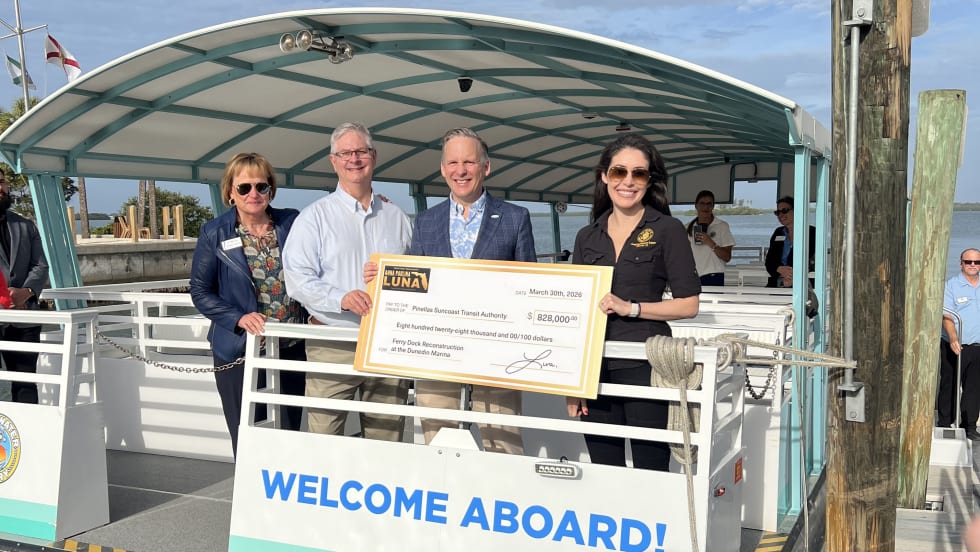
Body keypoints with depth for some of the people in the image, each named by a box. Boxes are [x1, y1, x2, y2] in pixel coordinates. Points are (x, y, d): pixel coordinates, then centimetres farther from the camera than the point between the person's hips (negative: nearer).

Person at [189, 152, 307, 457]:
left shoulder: (292, 223, 2)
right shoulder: (215, 233, -3)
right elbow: (201, 292, -1)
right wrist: (239, 318, -15)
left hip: (293, 348, 2)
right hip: (239, 349, -2)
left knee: (290, 435, 10)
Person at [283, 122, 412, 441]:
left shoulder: (396, 217, 14)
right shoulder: (315, 217, 3)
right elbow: (298, 279, -6)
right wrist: (341, 298, -21)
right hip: (332, 344, -3)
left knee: (387, 439, 7)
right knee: (324, 439, -3)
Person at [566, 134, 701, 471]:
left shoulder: (667, 230, 0)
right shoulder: (588, 237, 12)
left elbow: (689, 304, -3)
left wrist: (631, 307, -14)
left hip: (645, 364, -4)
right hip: (595, 365, 4)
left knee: (650, 468, -1)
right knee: (602, 471, 8)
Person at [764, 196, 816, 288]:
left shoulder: (811, 232, 6)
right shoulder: (778, 233, 20)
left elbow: (812, 263, -3)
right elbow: (769, 261, 11)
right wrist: (780, 269, -13)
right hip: (776, 283, 4)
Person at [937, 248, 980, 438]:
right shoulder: (951, 285, -4)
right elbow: (947, 316, -12)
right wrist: (953, 339, -27)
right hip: (955, 347, -4)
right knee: (949, 387, 4)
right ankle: (944, 424, 14)